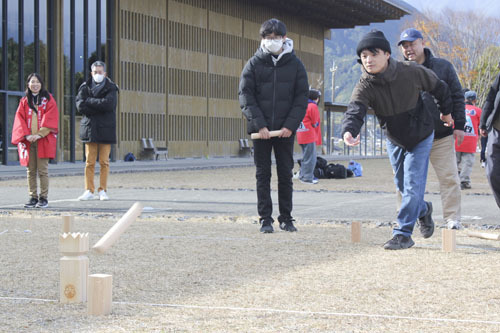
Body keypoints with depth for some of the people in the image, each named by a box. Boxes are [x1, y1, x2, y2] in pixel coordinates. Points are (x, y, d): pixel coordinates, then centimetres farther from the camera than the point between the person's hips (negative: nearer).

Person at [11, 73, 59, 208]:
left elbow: (51, 119, -4)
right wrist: (26, 135, -10)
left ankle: (44, 198, 0)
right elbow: (19, 119, 6)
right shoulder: (24, 101, 13)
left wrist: (39, 134, -14)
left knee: (42, 170, -5)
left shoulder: (48, 100, 4)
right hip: (28, 140, 3)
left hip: (43, 140, -3)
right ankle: (33, 197, 9)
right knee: (30, 171, 3)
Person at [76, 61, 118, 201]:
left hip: (105, 130, -1)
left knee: (104, 162, -1)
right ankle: (89, 191, 3)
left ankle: (102, 191, 5)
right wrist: (99, 107, -10)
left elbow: (108, 104, -14)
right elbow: (80, 105, -5)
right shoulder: (85, 87, 10)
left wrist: (89, 101, -8)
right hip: (90, 129, 1)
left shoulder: (111, 88, 4)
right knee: (89, 162, -1)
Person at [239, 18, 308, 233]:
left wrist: (291, 125, -10)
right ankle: (265, 219, 6)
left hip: (286, 129, 0)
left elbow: (302, 97, 2)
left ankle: (286, 218, 13)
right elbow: (246, 97, -2)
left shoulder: (295, 64, 4)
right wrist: (259, 124, -13)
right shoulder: (254, 64, 2)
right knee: (263, 175, 2)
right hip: (260, 129, 0)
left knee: (285, 174, 5)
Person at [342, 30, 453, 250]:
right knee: (402, 185, 14)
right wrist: (349, 131, -62)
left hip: (420, 136, -3)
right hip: (394, 139, 3)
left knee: (412, 185, -9)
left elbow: (439, 87, -5)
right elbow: (355, 110, -40)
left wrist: (446, 112, 9)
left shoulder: (411, 72, -24)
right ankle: (423, 210, 44)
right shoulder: (364, 86, -22)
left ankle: (403, 233, -2)